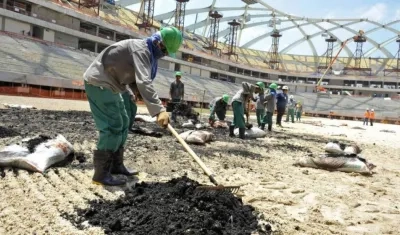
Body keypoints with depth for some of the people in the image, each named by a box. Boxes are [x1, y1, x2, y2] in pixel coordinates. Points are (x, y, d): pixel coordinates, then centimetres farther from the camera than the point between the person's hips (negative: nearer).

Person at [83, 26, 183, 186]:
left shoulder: (148, 52, 10)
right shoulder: (140, 49, -23)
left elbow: (135, 78, 17)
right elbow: (143, 82, -38)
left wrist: (139, 93, -2)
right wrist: (159, 110, -46)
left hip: (109, 85, 11)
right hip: (99, 83, -11)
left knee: (122, 123, 14)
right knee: (112, 126, -14)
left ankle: (116, 165, 23)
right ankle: (101, 174, -8)